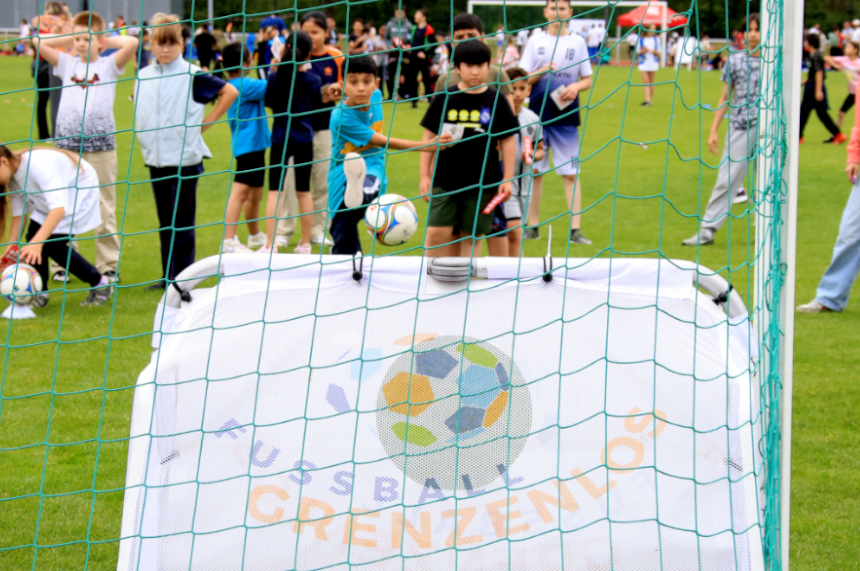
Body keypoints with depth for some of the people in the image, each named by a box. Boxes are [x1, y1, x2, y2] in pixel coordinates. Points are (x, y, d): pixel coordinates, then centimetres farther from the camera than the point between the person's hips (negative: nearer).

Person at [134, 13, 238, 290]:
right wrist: (141, 132, 11)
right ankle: (168, 276, 18)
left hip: (184, 159, -5)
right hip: (155, 158, 5)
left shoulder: (192, 75, -7)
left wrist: (206, 123, -4)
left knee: (182, 222, -2)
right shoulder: (143, 76, 9)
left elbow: (230, 92, -3)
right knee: (164, 221, 11)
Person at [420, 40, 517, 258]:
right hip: (445, 180, 0)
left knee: (472, 237, 6)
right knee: (437, 232, -7)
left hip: (482, 182, 0)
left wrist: (507, 179, 2)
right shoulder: (445, 99, 0)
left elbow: (508, 140, 4)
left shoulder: (496, 100, 0)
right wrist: (425, 176, 4)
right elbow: (429, 137, 6)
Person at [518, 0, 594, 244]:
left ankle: (576, 229, -4)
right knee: (534, 171, 4)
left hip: (566, 117, 0)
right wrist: (541, 72, -16)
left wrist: (576, 87, -12)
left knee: (571, 172, -3)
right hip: (537, 114, 0)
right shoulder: (536, 42, 6)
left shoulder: (577, 42, 7)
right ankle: (532, 226, 13)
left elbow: (588, 79, 9)